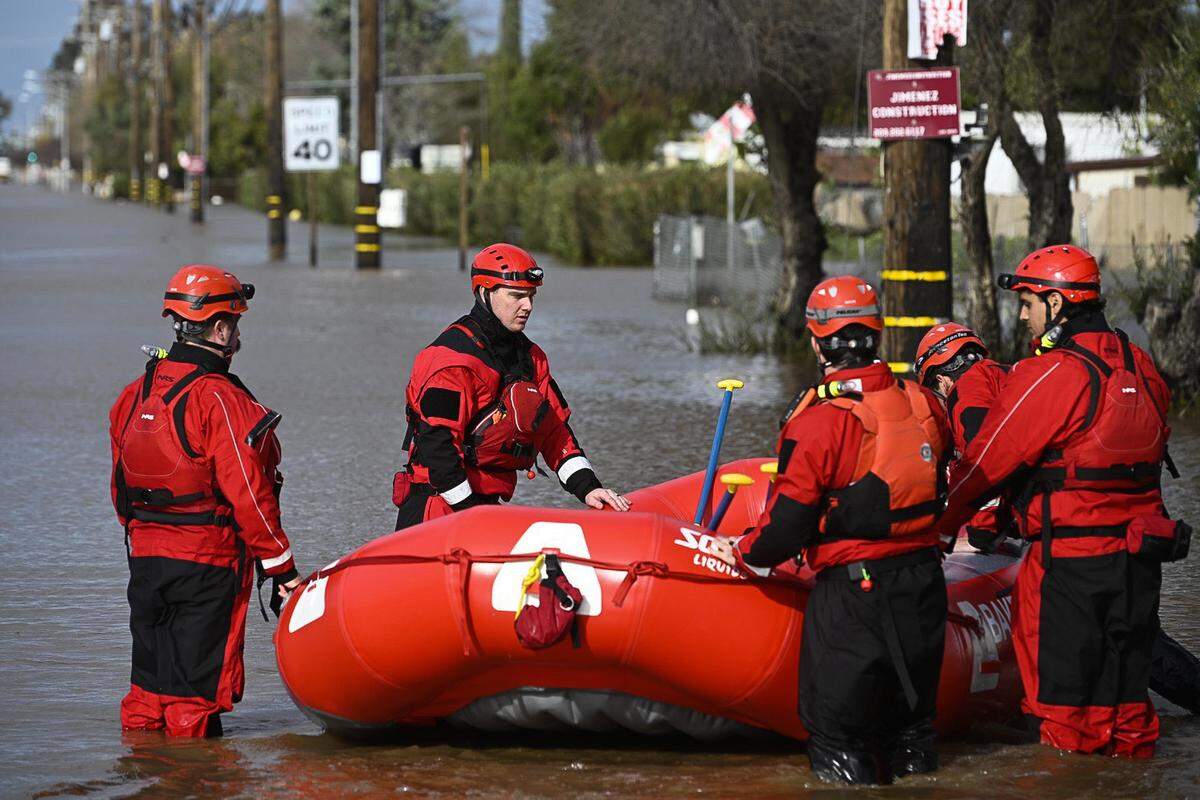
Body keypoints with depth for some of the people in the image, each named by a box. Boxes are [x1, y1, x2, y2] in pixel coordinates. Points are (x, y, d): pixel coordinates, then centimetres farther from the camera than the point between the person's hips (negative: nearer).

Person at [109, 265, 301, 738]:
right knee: (196, 683, 2)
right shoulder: (220, 400, -16)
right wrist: (282, 570, -11)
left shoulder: (134, 396, 7)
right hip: (207, 565, -7)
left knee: (148, 679, 15)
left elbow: (121, 489, 13)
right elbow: (247, 494, -17)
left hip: (144, 557, 7)